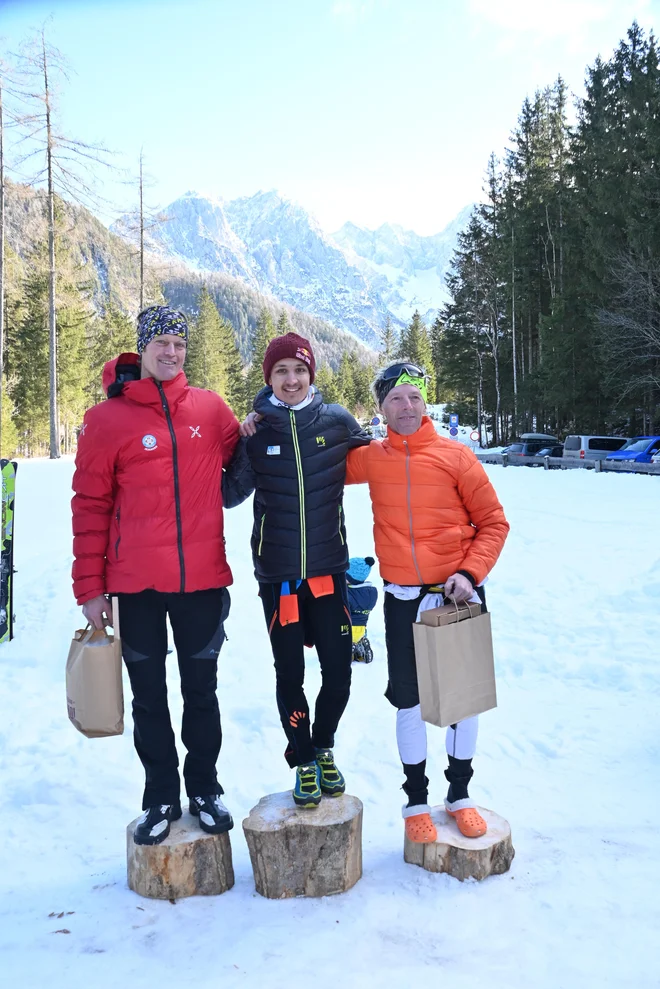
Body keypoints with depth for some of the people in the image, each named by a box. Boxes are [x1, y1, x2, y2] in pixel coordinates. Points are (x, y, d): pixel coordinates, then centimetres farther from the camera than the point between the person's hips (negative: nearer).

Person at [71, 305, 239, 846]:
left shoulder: (210, 408, 3)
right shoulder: (107, 419, -3)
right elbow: (90, 507, -2)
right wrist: (90, 587, -3)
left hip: (203, 579, 2)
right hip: (137, 584, -1)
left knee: (201, 690, 14)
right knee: (149, 696, 11)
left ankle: (205, 788, 32)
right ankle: (161, 797, 28)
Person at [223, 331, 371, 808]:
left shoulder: (337, 421, -2)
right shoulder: (256, 430, -2)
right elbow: (231, 493, 1)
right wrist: (240, 444, -9)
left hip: (329, 570, 1)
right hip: (277, 575, 0)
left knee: (338, 672, 7)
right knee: (289, 675, 9)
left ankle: (324, 747, 34)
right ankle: (304, 760, 30)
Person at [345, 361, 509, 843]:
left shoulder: (456, 456, -6)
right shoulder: (371, 459, -1)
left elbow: (493, 522, -2)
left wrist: (470, 573, -14)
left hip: (458, 594, -1)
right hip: (403, 599, 1)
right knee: (409, 700, 9)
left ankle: (460, 792, 30)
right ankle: (416, 797, 28)